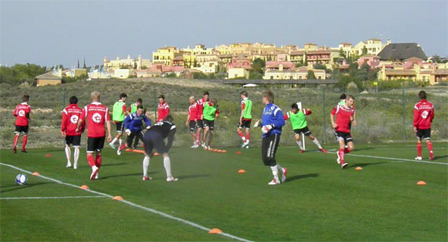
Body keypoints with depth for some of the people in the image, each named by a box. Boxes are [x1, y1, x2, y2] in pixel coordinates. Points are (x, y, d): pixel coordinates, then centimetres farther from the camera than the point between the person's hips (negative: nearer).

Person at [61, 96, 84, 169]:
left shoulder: (66, 109, -3)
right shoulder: (80, 110, 3)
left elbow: (64, 121, -9)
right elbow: (83, 121, 5)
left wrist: (62, 130, -6)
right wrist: (82, 129, 19)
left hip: (69, 131, -1)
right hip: (78, 132, 1)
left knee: (67, 145, 16)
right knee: (77, 147, 3)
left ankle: (69, 162, 8)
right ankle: (75, 164, 1)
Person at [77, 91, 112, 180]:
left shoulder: (87, 108, -1)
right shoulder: (105, 108, 4)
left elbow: (80, 120, 1)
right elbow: (108, 122, -1)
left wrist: (78, 128, 19)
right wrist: (109, 134, 1)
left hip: (91, 134, -3)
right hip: (101, 134, 3)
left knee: (89, 154, 1)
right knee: (98, 153, 14)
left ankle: (94, 167, -27)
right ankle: (96, 174, 15)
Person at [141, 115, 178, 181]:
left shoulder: (157, 123, 41)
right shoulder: (172, 125, 26)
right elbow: (170, 138, 9)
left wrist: (149, 151, 40)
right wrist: (166, 149, 6)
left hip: (146, 134, 5)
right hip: (156, 136, -5)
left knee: (147, 155, 23)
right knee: (165, 155, 5)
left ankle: (145, 176, 21)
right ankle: (169, 177, 3)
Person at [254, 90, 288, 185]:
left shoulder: (275, 109, -9)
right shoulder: (265, 109, 19)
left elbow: (281, 121, -14)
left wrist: (271, 126, -22)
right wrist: (260, 124, 8)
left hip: (273, 135, -9)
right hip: (265, 135, 9)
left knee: (270, 157, -14)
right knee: (265, 159, 5)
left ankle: (276, 179, -3)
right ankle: (283, 170, 23)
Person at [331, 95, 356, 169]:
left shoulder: (352, 110, 10)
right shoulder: (339, 107, -3)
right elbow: (332, 114, 8)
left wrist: (351, 119, 1)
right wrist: (333, 123, -4)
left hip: (347, 131, 5)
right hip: (339, 129, -5)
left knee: (351, 148, -4)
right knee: (342, 145, -20)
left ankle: (339, 153, 23)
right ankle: (342, 163, -18)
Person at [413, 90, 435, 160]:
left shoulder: (417, 105, -10)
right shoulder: (430, 105, 0)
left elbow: (416, 117, -12)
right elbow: (432, 115, 8)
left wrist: (415, 126, -7)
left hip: (420, 126, -2)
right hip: (427, 126, 2)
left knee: (419, 140, 10)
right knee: (428, 140, 2)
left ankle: (419, 156, 14)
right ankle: (431, 151, -24)